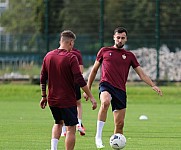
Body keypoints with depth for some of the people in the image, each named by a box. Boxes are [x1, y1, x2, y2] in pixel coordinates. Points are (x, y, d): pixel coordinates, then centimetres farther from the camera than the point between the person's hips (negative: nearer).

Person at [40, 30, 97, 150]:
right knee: (71, 129, 2)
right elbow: (79, 80, -19)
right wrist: (91, 97, -15)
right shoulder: (71, 58, -14)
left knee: (58, 123, 25)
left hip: (52, 100, 6)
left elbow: (43, 79, 10)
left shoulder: (49, 56, 4)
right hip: (68, 100, -6)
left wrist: (44, 96, 21)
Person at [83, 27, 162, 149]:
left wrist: (153, 85, -2)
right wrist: (88, 89, 15)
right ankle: (98, 136, -34)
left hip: (121, 90, 3)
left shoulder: (129, 56, 15)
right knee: (105, 102, -37)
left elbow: (141, 73, 13)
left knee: (120, 124, 0)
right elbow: (94, 70, 18)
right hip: (106, 85, -3)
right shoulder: (104, 51, 12)